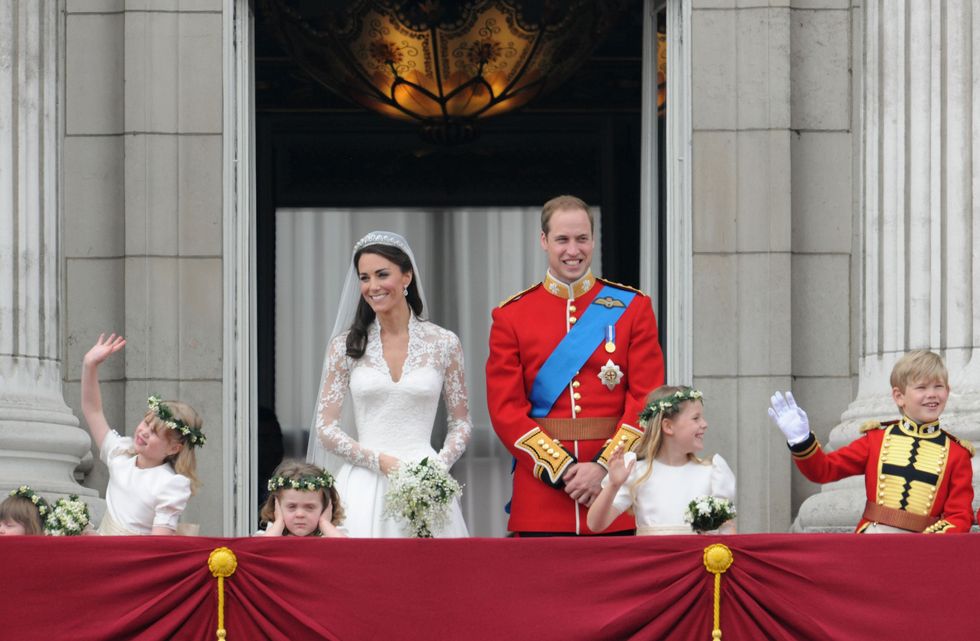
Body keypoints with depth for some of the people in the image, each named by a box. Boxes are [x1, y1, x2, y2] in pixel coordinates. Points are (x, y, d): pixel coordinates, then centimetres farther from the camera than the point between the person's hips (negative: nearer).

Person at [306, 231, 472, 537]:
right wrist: (381, 462, -10)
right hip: (365, 486, 0)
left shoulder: (443, 343, 5)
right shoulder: (345, 346, 4)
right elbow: (325, 428, 3)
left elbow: (461, 422, 11)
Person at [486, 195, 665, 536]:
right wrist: (561, 469, -12)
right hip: (541, 490, 0)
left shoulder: (632, 307, 7)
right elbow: (505, 408, 0)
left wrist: (604, 468, -12)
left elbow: (648, 399, 0)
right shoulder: (511, 316, 6)